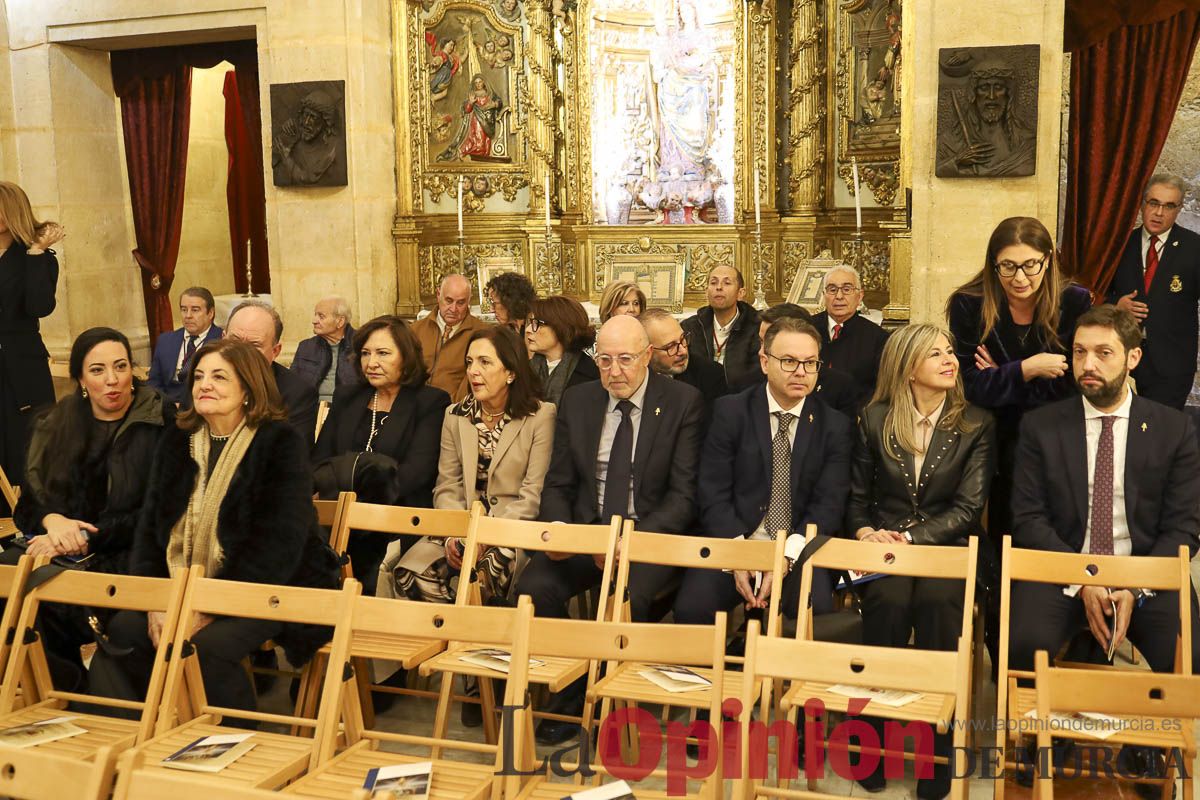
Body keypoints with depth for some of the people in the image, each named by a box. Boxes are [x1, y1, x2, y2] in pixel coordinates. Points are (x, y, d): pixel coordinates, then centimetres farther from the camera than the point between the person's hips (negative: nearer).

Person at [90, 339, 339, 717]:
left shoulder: (282, 443, -9)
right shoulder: (177, 439, 11)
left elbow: (278, 543, -17)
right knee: (122, 630, -17)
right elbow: (150, 523, 7)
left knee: (207, 646, -30)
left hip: (272, 588, -6)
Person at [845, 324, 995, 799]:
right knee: (888, 603, -26)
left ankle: (938, 752, -15)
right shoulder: (875, 420, 8)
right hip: (884, 546, 0)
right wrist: (866, 533, -9)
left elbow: (968, 507, -2)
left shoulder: (977, 425, 5)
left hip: (946, 546, 0)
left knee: (936, 602, -27)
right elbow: (857, 497, 12)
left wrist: (910, 538, -14)